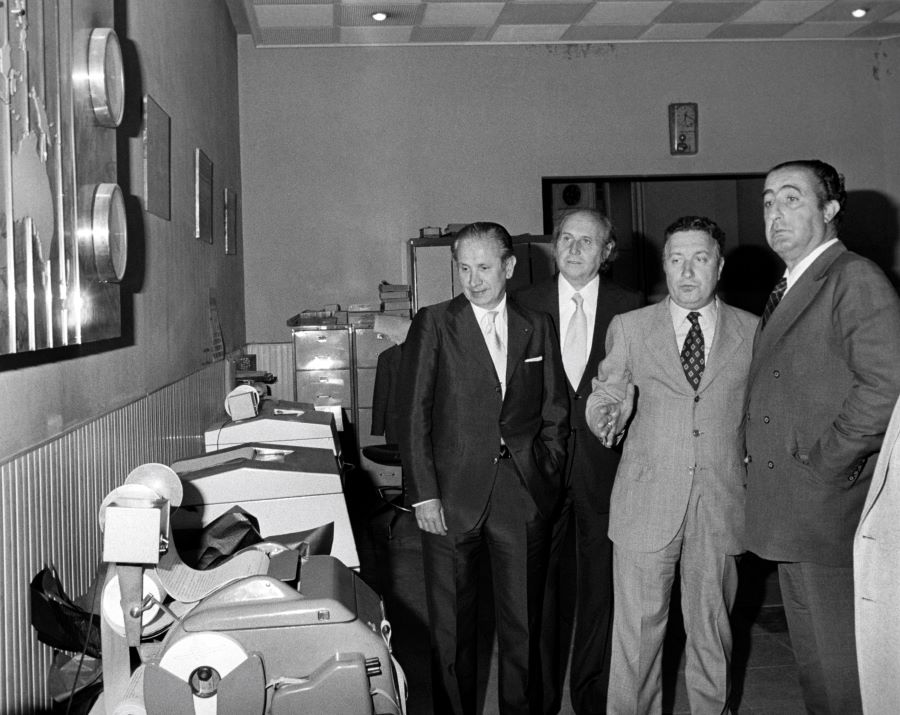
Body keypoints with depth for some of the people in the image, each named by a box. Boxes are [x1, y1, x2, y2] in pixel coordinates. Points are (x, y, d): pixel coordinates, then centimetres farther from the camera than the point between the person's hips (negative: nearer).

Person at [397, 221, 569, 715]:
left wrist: (547, 478, 2)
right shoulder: (432, 324, 1)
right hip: (453, 498, -2)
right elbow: (414, 414, -2)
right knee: (451, 629, 7)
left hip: (523, 499, 2)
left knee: (523, 627, 9)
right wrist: (423, 494, -8)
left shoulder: (536, 327, 10)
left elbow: (554, 412, 12)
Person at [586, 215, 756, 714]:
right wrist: (606, 414, -5)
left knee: (712, 627, 12)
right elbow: (608, 391, 10)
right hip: (646, 500, 0)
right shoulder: (628, 327, 4)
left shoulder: (753, 331, 5)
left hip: (721, 503, 1)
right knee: (637, 628, 4)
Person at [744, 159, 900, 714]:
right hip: (790, 518, 9)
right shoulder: (787, 290, 18)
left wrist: (825, 462, -18)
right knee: (811, 657, 19)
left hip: (830, 510, -9)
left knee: (841, 664, 0)